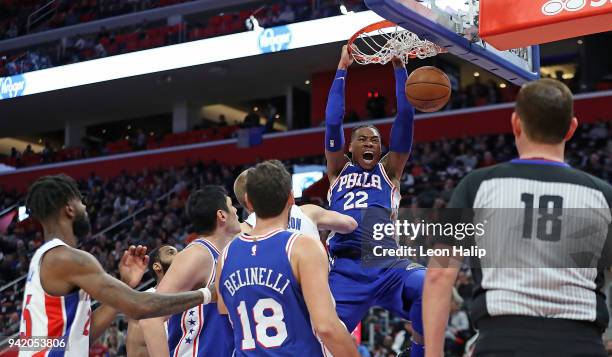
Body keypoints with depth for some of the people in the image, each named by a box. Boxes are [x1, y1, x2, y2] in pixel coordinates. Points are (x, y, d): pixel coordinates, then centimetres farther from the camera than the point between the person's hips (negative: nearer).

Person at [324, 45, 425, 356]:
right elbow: (333, 121, 10)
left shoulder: (389, 170, 18)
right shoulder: (338, 170, 20)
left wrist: (399, 68, 11)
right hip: (345, 268, 1)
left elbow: (405, 118, 11)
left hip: (387, 263, 0)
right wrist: (342, 70, 13)